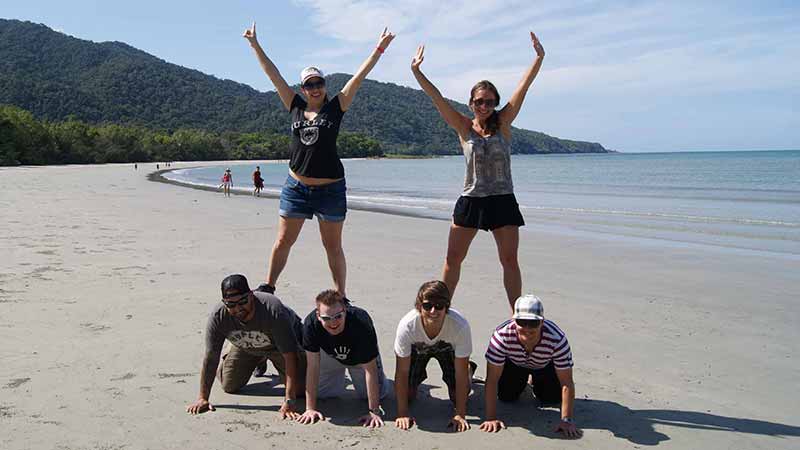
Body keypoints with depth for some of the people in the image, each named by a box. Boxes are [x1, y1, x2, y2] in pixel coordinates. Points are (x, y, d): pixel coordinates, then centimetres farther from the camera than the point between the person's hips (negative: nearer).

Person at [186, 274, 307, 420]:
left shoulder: (273, 310, -42)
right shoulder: (218, 317, -31)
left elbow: (289, 356, -40)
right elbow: (210, 358, -22)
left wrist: (289, 400, -43)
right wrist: (202, 398, -22)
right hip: (246, 347, 3)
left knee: (299, 388, -13)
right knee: (229, 387, 3)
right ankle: (260, 360, 30)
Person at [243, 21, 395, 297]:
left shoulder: (335, 108, 0)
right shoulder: (296, 107, 6)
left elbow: (359, 77, -4)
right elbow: (273, 74, 10)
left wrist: (379, 48, -7)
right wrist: (255, 45, 14)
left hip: (330, 189, -2)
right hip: (296, 186, 2)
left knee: (333, 247, 5)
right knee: (283, 241, 9)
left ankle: (341, 297, 14)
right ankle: (268, 287, 24)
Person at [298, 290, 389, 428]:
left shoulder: (361, 323, -42)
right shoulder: (311, 323, -36)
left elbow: (370, 369, -35)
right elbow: (313, 366, -29)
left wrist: (374, 411, -35)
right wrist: (310, 408, -30)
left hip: (359, 357, -1)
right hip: (330, 355, 1)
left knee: (378, 394, -6)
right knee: (321, 393, -6)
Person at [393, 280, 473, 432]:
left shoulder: (460, 326, -41)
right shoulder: (407, 326, -40)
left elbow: (461, 372, -31)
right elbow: (401, 371, -30)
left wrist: (460, 415, -29)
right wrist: (402, 413, -28)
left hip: (447, 348, 0)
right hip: (417, 348, 0)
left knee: (458, 395, -8)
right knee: (408, 394, -8)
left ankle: (469, 367, 24)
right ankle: (419, 376, 26)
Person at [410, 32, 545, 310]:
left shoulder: (503, 122, 3)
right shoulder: (463, 127, 2)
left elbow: (523, 88, -6)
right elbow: (436, 98, -5)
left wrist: (539, 58, -14)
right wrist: (416, 72, -13)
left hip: (503, 200, 0)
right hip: (470, 200, 1)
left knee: (510, 260, 2)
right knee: (452, 259, 5)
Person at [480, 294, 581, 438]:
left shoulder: (557, 339, -43)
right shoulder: (502, 335, -43)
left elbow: (567, 383, -33)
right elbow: (492, 379, -36)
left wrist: (566, 420, -36)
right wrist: (491, 418, -37)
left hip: (545, 365, 0)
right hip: (514, 363, 0)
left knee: (552, 398, -6)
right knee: (506, 396, -6)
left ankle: (536, 382, 27)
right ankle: (522, 381, 28)